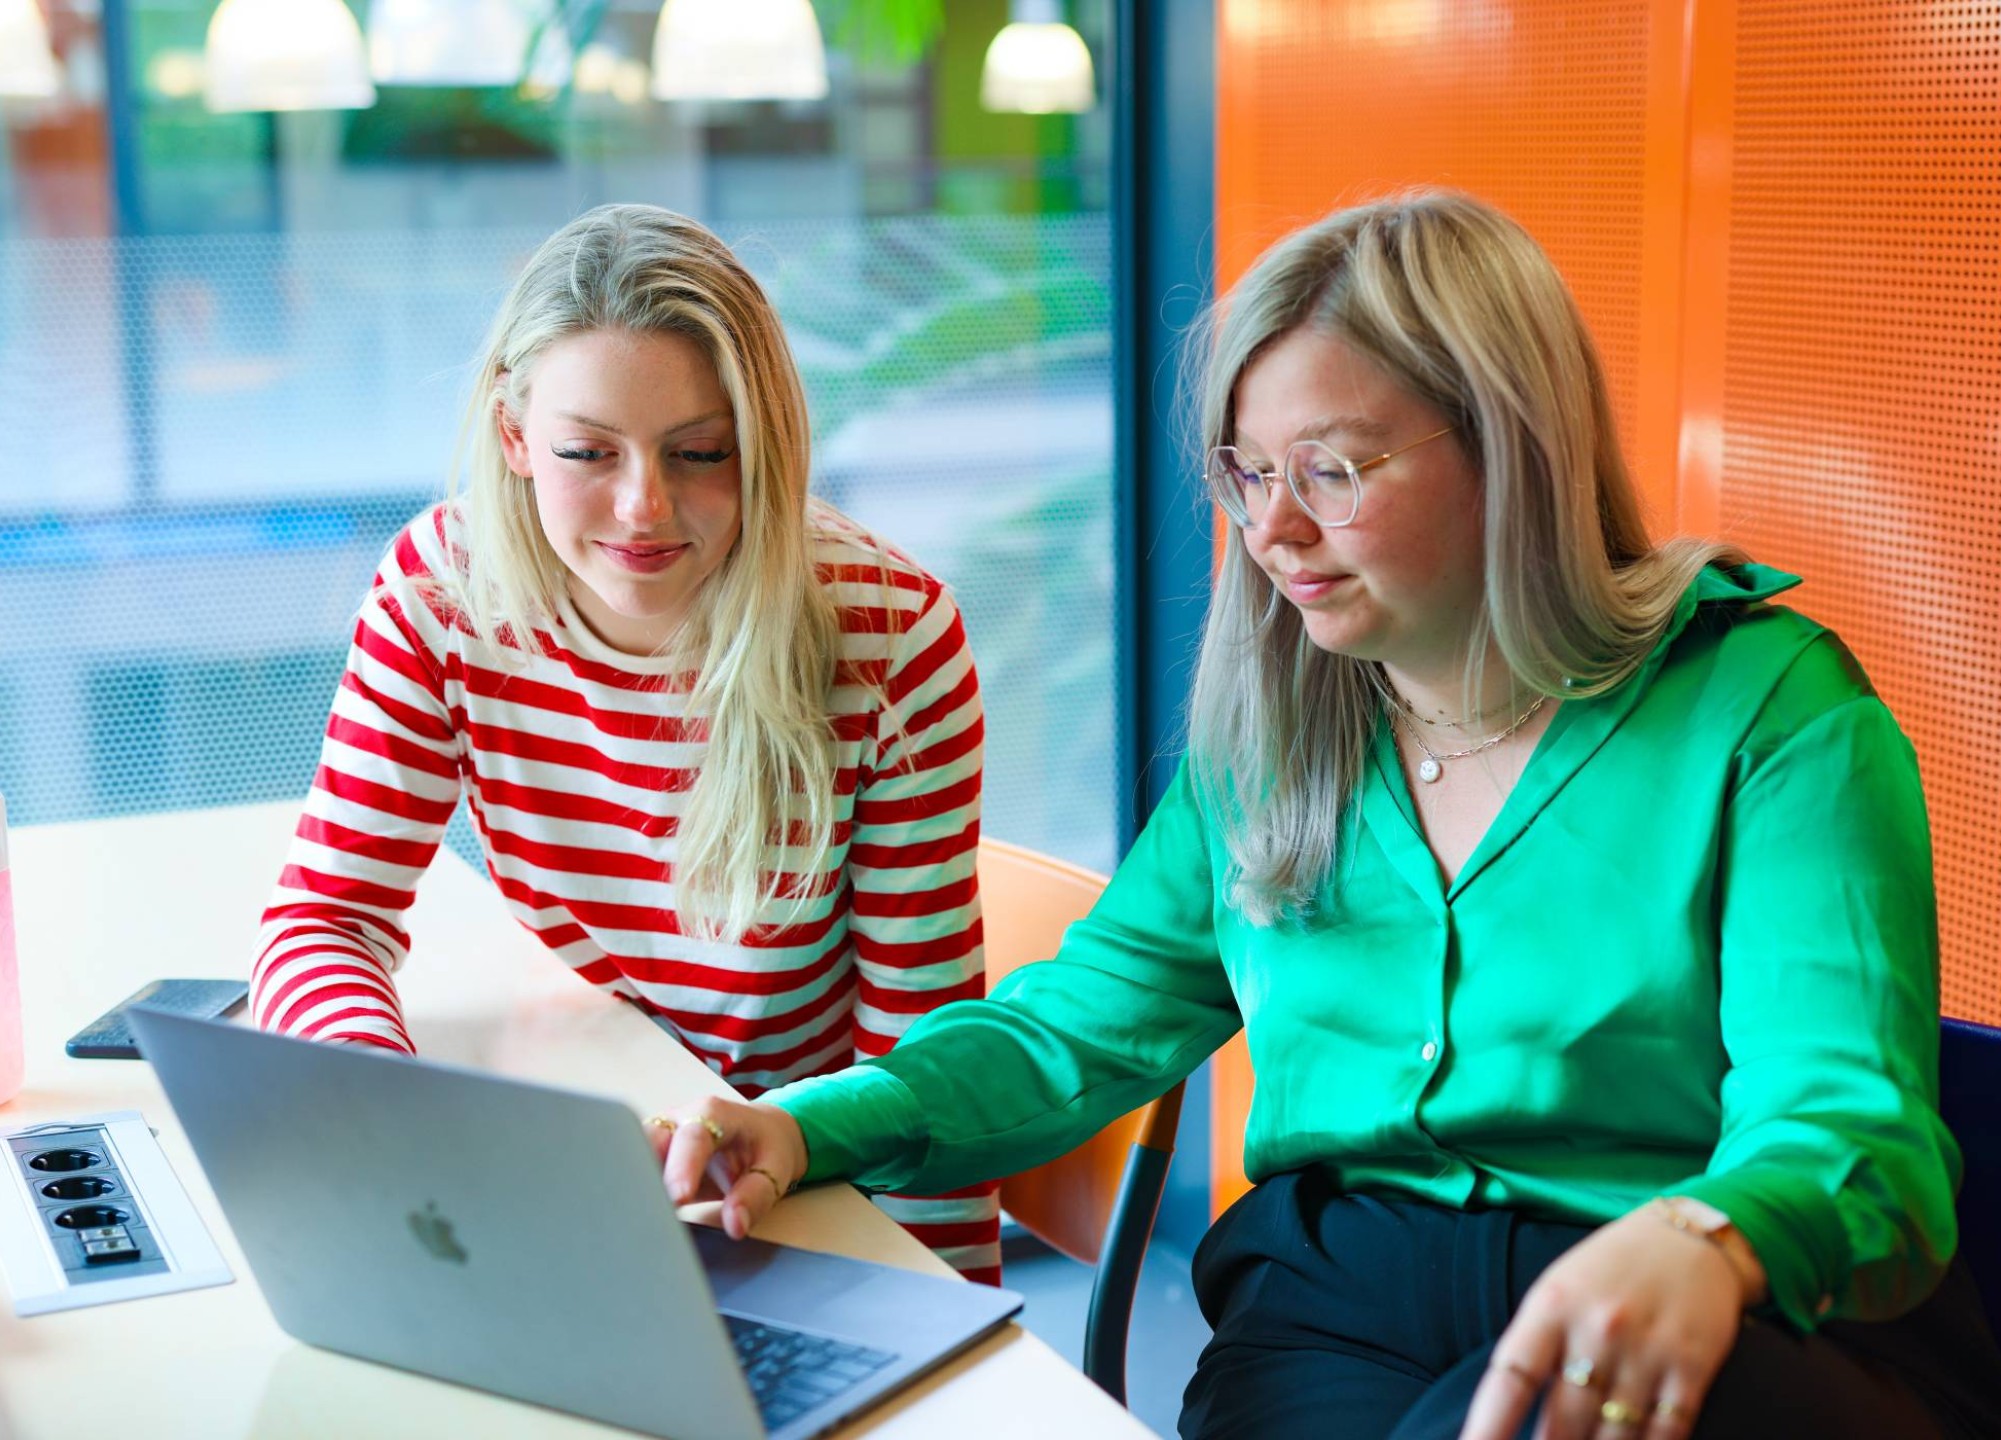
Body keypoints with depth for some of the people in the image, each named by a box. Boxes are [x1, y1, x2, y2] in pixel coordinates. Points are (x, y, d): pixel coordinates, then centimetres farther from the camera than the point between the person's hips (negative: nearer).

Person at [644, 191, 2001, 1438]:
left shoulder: (1766, 707, -4)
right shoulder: (1266, 739, 13)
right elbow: (1076, 1028, 13)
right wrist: (806, 1126, -6)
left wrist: (1699, 1242, -41)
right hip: (1338, 1305, 4)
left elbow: (1857, 1132, -16)